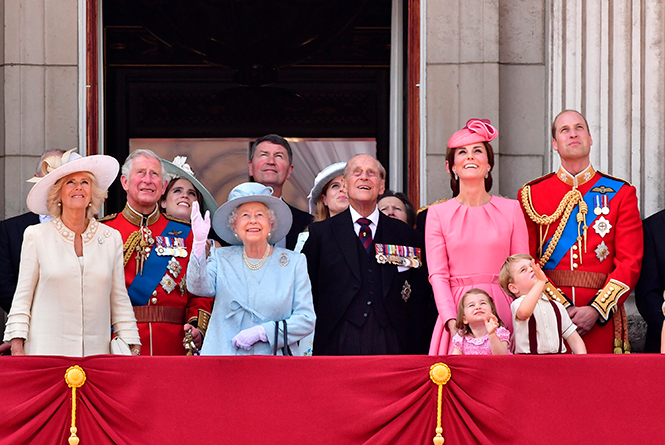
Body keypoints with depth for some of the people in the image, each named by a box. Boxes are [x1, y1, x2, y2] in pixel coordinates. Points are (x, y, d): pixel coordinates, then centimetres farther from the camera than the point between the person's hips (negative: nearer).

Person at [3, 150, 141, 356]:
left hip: (96, 352, 2)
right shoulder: (36, 236, 5)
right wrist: (17, 349, -2)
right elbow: (22, 298, 5)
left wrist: (132, 348, 7)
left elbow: (120, 300, 14)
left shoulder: (111, 239, 10)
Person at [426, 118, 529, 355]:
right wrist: (451, 321, -14)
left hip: (502, 313, 1)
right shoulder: (438, 214, 6)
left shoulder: (511, 209, 8)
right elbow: (438, 275, 0)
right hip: (457, 313, -1)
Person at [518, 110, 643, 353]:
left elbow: (630, 262, 1)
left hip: (600, 319, 0)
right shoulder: (530, 195, 7)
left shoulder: (621, 193, 8)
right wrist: (561, 309, -12)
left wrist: (596, 310, -11)